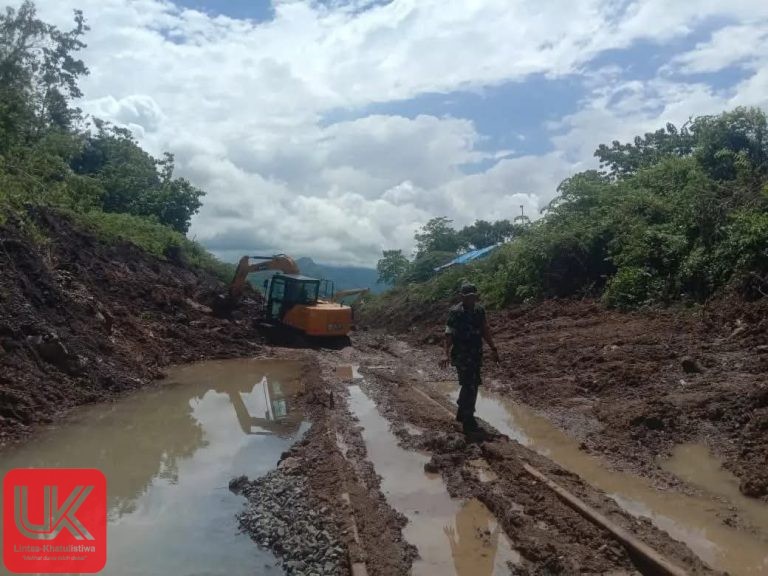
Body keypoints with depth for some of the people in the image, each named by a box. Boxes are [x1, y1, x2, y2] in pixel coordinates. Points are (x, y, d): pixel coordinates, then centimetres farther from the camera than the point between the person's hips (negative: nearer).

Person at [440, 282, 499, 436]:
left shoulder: (479, 310, 6)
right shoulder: (455, 312, -14)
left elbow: (485, 331, 15)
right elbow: (449, 334, -21)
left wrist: (493, 348, 13)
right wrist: (447, 354, -32)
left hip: (476, 354, 7)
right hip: (461, 356, -7)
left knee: (472, 385, 15)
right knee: (469, 386, -10)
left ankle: (462, 413, 35)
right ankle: (468, 423, -2)